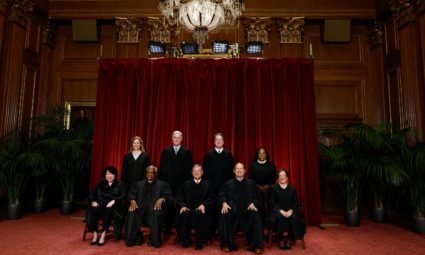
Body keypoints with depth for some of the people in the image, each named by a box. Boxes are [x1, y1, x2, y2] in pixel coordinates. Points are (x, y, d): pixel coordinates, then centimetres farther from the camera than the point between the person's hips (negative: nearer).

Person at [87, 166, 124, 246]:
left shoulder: (119, 184, 12)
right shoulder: (100, 184, 22)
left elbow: (122, 196, -3)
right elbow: (92, 195, 13)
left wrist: (113, 201, -20)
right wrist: (93, 201, -8)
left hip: (112, 207, -2)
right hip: (100, 205, 3)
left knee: (108, 210, -36)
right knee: (94, 210, -31)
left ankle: (103, 235, -32)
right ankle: (95, 235, -27)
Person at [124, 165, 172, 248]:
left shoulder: (162, 184, 18)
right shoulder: (138, 184, 27)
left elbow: (168, 195, 6)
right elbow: (131, 193, 15)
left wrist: (161, 199, -16)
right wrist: (132, 201, -7)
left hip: (154, 207, -2)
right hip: (140, 207, 2)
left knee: (157, 215, -35)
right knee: (131, 214, -29)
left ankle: (154, 240, -11)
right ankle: (137, 238, -5)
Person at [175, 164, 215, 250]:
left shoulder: (207, 184, 14)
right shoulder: (186, 184, 19)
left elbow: (211, 198, 6)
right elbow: (179, 197, 13)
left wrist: (203, 205, -13)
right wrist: (182, 205, -7)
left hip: (201, 209, -2)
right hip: (188, 209, 2)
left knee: (199, 214, -36)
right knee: (183, 215, -32)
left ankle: (199, 242, -20)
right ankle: (186, 241, -10)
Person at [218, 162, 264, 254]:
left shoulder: (251, 183, 10)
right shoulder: (228, 184, 11)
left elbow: (257, 196, 10)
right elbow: (222, 195, 10)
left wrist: (253, 203, -10)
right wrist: (224, 203, -11)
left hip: (247, 209, 0)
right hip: (232, 209, 0)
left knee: (256, 216, -29)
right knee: (224, 216, -29)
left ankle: (256, 245, -14)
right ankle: (227, 244, -12)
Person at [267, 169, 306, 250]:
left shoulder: (292, 189, 17)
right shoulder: (273, 188, 9)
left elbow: (296, 202, 9)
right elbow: (271, 202, -1)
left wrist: (291, 211, -11)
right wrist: (281, 211, -15)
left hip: (289, 212, 2)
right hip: (277, 211, -2)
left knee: (295, 218, -30)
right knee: (280, 218, -35)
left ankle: (289, 240, -15)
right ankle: (281, 240, -18)